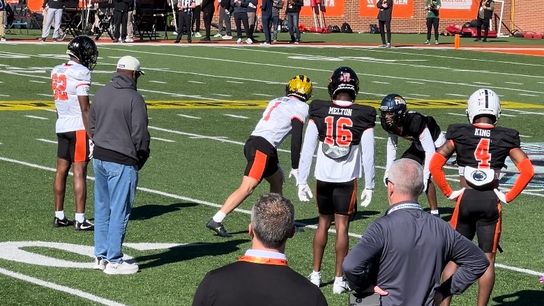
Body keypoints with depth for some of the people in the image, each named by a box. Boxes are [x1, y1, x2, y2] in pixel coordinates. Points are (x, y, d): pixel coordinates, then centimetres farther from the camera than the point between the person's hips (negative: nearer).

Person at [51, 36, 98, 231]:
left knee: (61, 171, 11)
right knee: (79, 173, -5)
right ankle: (80, 220, -4)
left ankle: (59, 216, 16)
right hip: (78, 127, -8)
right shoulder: (81, 73, -14)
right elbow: (85, 108, -16)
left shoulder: (57, 71, 10)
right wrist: (91, 135, -13)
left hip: (61, 126, 8)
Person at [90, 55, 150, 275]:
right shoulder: (134, 98, -13)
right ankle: (113, 261, 3)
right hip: (122, 162, -7)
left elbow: (92, 126, 14)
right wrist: (141, 159, 3)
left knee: (102, 208, 15)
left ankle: (101, 255, 22)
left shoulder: (101, 93, 8)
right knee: (119, 211, 0)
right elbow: (140, 134, -13)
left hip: (99, 158, 7)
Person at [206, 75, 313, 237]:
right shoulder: (301, 107, 2)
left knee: (277, 180, 23)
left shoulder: (275, 102, 25)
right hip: (263, 148, -9)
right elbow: (296, 139, -4)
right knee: (247, 188, -14)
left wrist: (274, 162, 34)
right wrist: (295, 167, 2)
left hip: (252, 143, 9)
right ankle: (216, 221, -21)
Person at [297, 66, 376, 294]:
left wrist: (302, 181, 5)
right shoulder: (363, 117, -8)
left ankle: (316, 274, 23)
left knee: (323, 223, 17)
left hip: (323, 178, 2)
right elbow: (368, 155, -5)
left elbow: (307, 150, -3)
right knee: (342, 227, 5)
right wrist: (369, 186, 4)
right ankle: (339, 279, 8)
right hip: (347, 180, -2)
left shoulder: (318, 112, -5)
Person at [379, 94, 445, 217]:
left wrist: (425, 175, -36)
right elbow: (391, 145, 1)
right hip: (418, 146, 8)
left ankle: (435, 212, -9)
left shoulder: (415, 122, -39)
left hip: (435, 144, -8)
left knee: (423, 178, -22)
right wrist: (388, 170, -2)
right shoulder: (390, 124, -18)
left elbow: (430, 150, -36)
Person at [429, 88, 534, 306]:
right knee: (487, 258, 11)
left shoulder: (459, 135, 0)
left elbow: (435, 166, -6)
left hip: (466, 198, 0)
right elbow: (527, 170, -5)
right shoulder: (506, 138, 1)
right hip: (491, 200, 0)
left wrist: (449, 192, 2)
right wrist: (509, 196, 1)